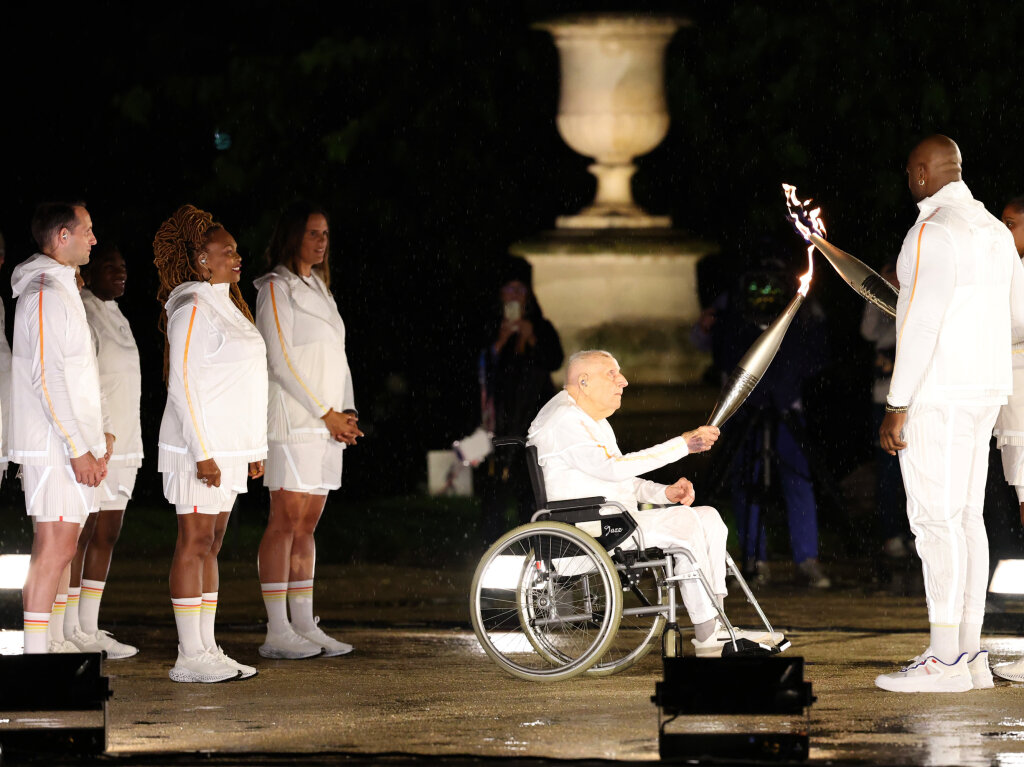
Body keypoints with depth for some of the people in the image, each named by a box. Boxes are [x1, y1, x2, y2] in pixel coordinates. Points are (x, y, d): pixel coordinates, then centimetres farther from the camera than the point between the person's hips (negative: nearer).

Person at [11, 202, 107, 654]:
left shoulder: (63, 289, 18)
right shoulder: (44, 293, -14)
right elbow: (46, 377, -20)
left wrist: (97, 438, 19)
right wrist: (78, 448, -20)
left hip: (72, 443, 10)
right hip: (53, 444, -10)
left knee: (63, 545, 10)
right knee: (55, 545, -11)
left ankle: (56, 642, 14)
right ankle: (36, 650, -12)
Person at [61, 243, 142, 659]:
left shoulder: (116, 320, 19)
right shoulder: (83, 318, -10)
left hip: (122, 448, 9)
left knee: (107, 535, 8)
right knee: (80, 536, -8)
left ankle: (88, 629, 11)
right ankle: (71, 632, -7)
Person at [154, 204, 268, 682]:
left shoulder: (226, 306, 17)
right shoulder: (192, 307, -12)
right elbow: (182, 383, -16)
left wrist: (255, 448, 18)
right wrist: (202, 453, -20)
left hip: (228, 447, 9)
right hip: (200, 447, -9)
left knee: (211, 546, 9)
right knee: (195, 543, -7)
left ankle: (206, 649, 12)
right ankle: (191, 656, -7)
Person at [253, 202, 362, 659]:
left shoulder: (318, 289, 20)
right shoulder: (276, 288, -5)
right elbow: (280, 361, -11)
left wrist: (348, 412, 5)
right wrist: (326, 413, -12)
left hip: (328, 426, 8)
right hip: (295, 422, -8)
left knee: (308, 525, 7)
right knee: (286, 522, -9)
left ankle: (305, 626, 8)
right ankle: (277, 632, -10)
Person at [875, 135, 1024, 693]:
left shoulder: (933, 233, -16)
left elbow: (921, 322, -20)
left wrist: (895, 407, -18)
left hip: (936, 394, -9)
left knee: (936, 520, -8)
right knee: (965, 519, 10)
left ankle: (946, 659, -9)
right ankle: (971, 653, 11)